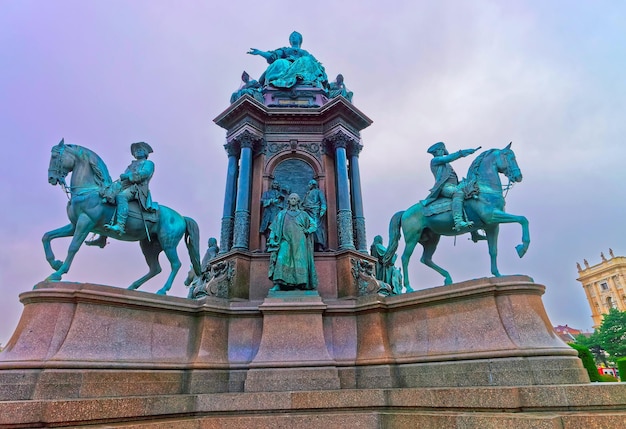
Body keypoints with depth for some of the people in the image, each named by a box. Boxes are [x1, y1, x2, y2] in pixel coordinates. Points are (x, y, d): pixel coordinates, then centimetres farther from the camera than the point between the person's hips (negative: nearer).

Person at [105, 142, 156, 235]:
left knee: (120, 197, -36)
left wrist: (127, 175, -8)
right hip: (123, 189, 8)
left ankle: (120, 225, -51)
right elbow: (123, 177, 26)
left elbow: (144, 173, -6)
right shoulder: (132, 165, 35)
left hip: (136, 188, -8)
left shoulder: (148, 163, 14)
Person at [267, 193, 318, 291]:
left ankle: (302, 283, -6)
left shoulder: (303, 214, 16)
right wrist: (272, 239, 0)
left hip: (299, 241, 1)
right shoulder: (282, 213, 17)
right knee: (281, 259, -18)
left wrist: (308, 231, 0)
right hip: (286, 241, 0)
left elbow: (314, 224, 19)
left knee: (300, 260, -9)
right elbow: (274, 227, 12)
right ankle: (278, 284, -22)